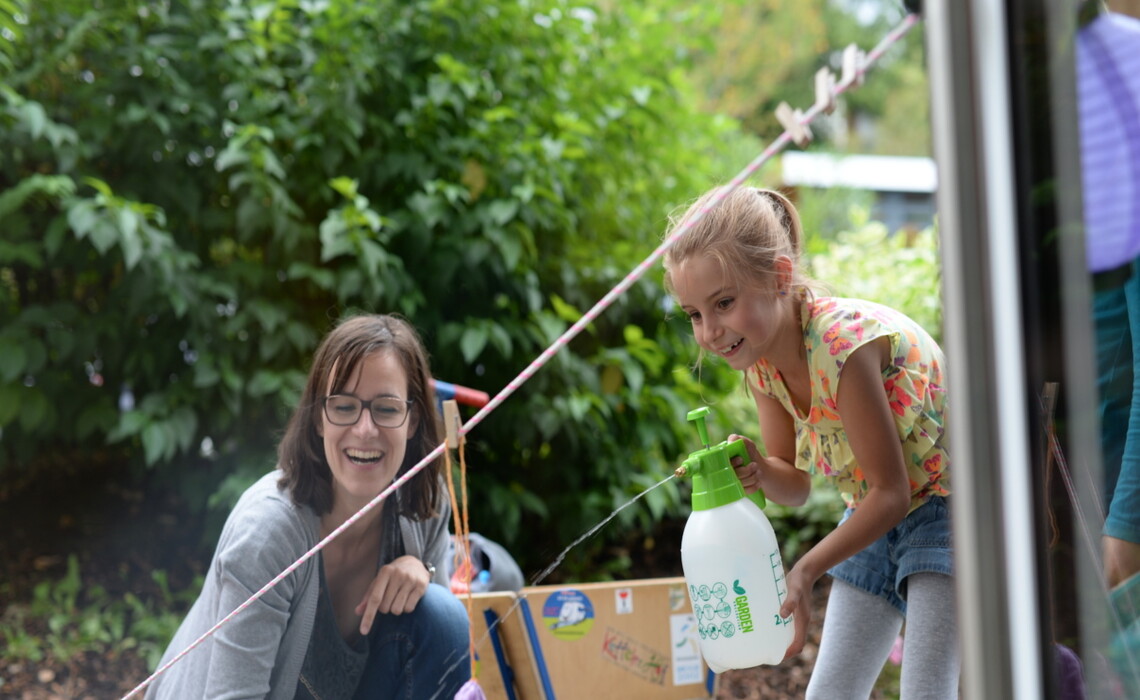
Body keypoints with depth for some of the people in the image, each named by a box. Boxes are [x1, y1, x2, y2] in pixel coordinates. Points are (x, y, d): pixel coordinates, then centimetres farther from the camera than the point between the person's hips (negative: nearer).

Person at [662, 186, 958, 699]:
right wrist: (757, 471, -19)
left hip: (947, 501, -8)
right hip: (878, 518, 8)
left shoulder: (843, 342, -31)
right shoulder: (758, 360, -7)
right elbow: (796, 484, 3)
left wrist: (806, 570, -28)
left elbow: (890, 491, -26)